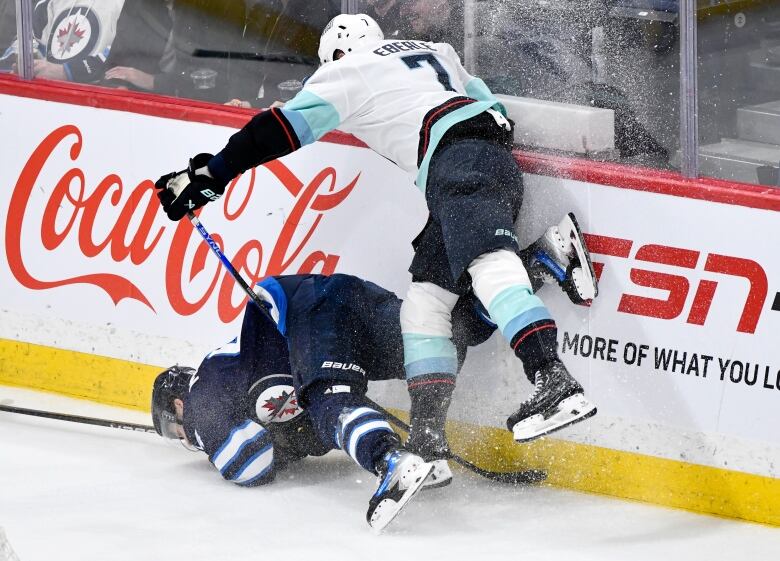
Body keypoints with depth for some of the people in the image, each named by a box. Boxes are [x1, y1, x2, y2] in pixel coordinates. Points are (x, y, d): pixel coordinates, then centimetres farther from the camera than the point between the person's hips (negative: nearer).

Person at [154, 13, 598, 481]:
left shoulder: (348, 70, 12)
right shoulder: (434, 54, 32)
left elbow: (283, 130, 7)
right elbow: (489, 105, 34)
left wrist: (210, 176, 11)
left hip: (461, 162, -9)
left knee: (488, 265, -30)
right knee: (425, 302, 7)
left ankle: (555, 383, -52)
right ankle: (427, 439, -1)